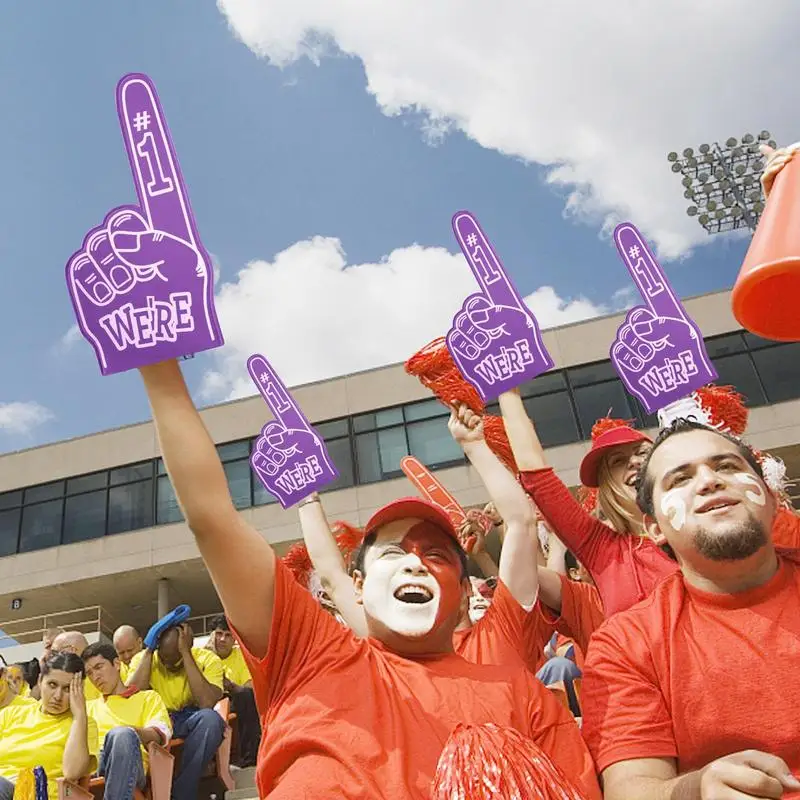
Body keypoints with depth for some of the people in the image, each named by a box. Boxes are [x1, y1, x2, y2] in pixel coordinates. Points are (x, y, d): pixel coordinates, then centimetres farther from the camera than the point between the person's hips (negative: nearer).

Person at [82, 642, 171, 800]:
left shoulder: (148, 697, 25)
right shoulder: (89, 706, 37)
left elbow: (159, 734, 3)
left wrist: (128, 733, -15)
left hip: (129, 768, -2)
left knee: (122, 735, -38)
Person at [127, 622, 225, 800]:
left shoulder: (208, 660, -14)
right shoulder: (142, 659, -9)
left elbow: (207, 704, -32)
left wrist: (186, 653, -30)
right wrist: (148, 651, -24)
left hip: (192, 721, -1)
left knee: (210, 719, -35)